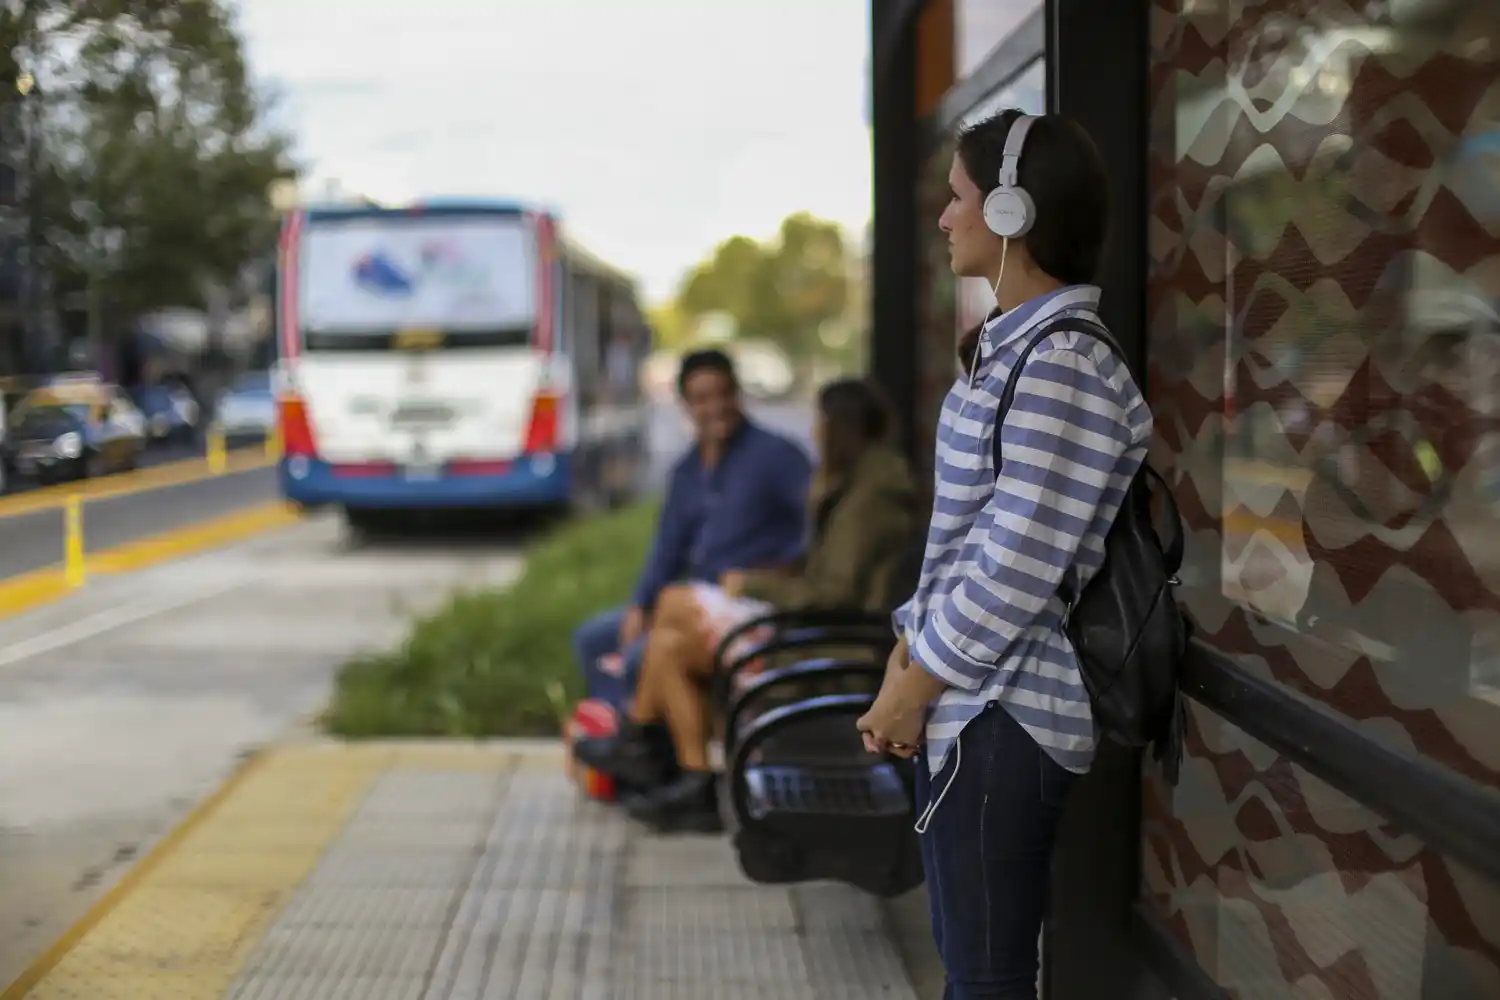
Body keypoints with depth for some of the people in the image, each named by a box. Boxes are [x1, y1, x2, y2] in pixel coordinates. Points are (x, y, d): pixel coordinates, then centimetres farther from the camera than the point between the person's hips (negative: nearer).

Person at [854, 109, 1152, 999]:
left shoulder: (1062, 367, -19)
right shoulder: (1011, 349, 12)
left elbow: (1015, 575, -22)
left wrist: (911, 693, -12)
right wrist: (906, 660, 7)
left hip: (1003, 714, -10)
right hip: (969, 700, 10)